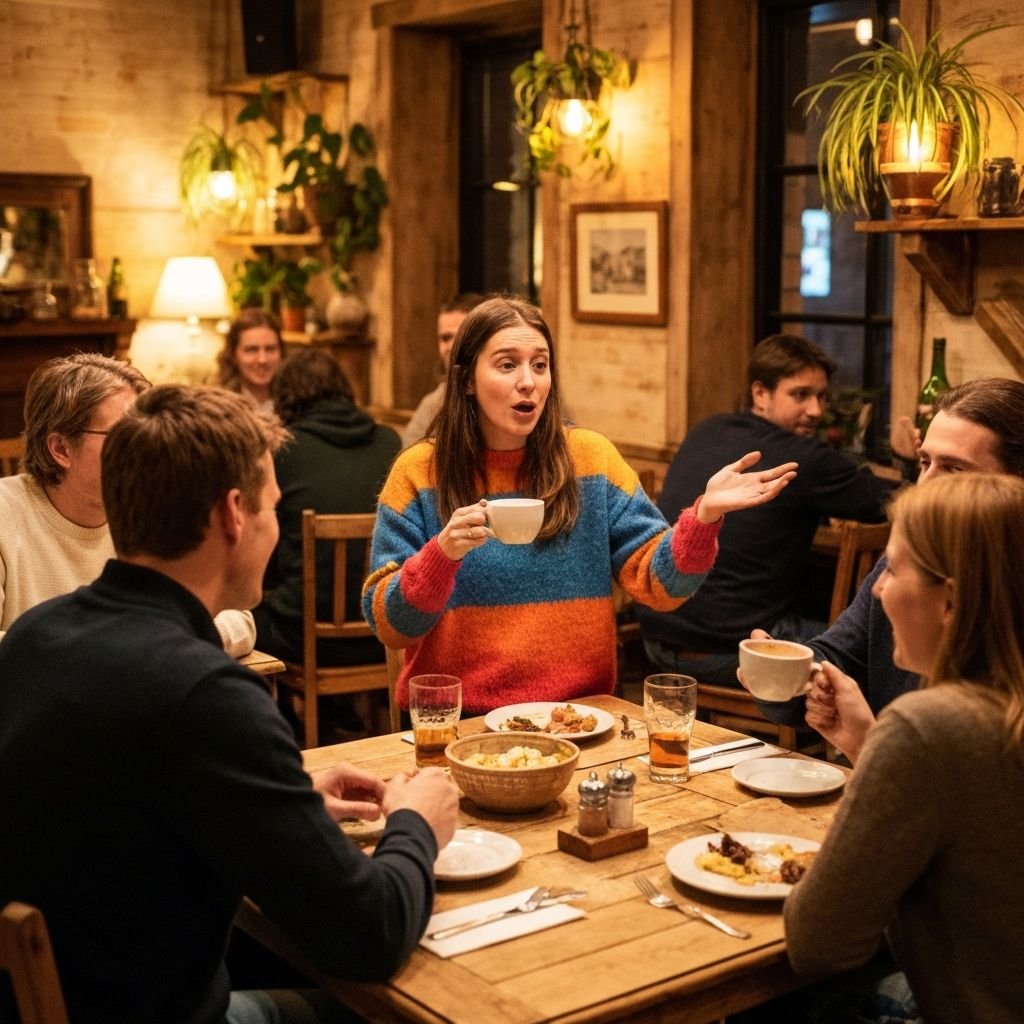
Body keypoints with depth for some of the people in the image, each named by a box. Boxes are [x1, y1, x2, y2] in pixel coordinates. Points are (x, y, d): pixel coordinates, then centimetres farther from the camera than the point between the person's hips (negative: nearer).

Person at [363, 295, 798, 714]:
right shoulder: (419, 471, -2)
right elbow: (389, 627, -5)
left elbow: (658, 582, -2)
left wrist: (704, 515, -20)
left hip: (575, 714, 2)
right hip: (453, 718, -1)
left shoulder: (590, 457, 3)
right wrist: (442, 554, -23)